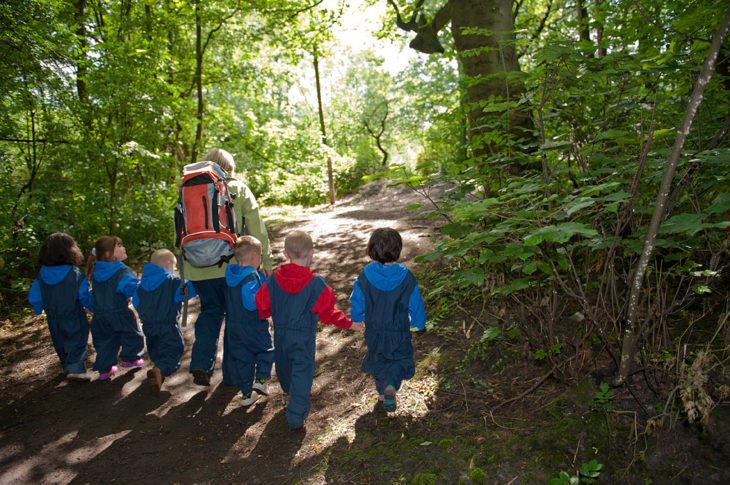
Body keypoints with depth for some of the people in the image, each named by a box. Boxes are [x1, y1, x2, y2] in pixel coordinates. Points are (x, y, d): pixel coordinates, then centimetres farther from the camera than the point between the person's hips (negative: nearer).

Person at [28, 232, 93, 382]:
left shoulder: (41, 276, -6)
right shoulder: (76, 275, -19)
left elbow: (34, 298, 3)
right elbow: (85, 297, -14)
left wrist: (37, 310, 23)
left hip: (54, 321, 5)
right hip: (74, 320, -4)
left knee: (61, 345, 20)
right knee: (78, 342, 4)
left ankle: (68, 368, 32)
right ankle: (76, 369, -12)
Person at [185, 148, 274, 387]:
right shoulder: (238, 189, 2)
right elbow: (256, 227, -3)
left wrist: (183, 267, 14)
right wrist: (267, 261, 0)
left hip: (199, 266, 3)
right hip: (231, 264, -2)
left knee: (210, 311, 18)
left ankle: (201, 365, 7)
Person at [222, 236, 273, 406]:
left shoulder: (230, 275, 2)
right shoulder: (252, 277, -22)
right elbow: (251, 303, -31)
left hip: (234, 326, 7)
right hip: (254, 326, -6)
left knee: (241, 358, 13)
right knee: (266, 350, 16)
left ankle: (247, 393, 20)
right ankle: (261, 379, 1)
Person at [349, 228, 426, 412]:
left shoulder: (364, 277, -19)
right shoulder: (407, 278, -22)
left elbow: (357, 306, -6)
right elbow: (416, 307, -11)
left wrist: (358, 319, 15)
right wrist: (418, 323, 9)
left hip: (374, 333, 2)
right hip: (399, 334, -2)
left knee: (377, 360, 26)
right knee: (401, 360, 18)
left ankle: (382, 391, 39)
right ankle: (391, 386, -8)